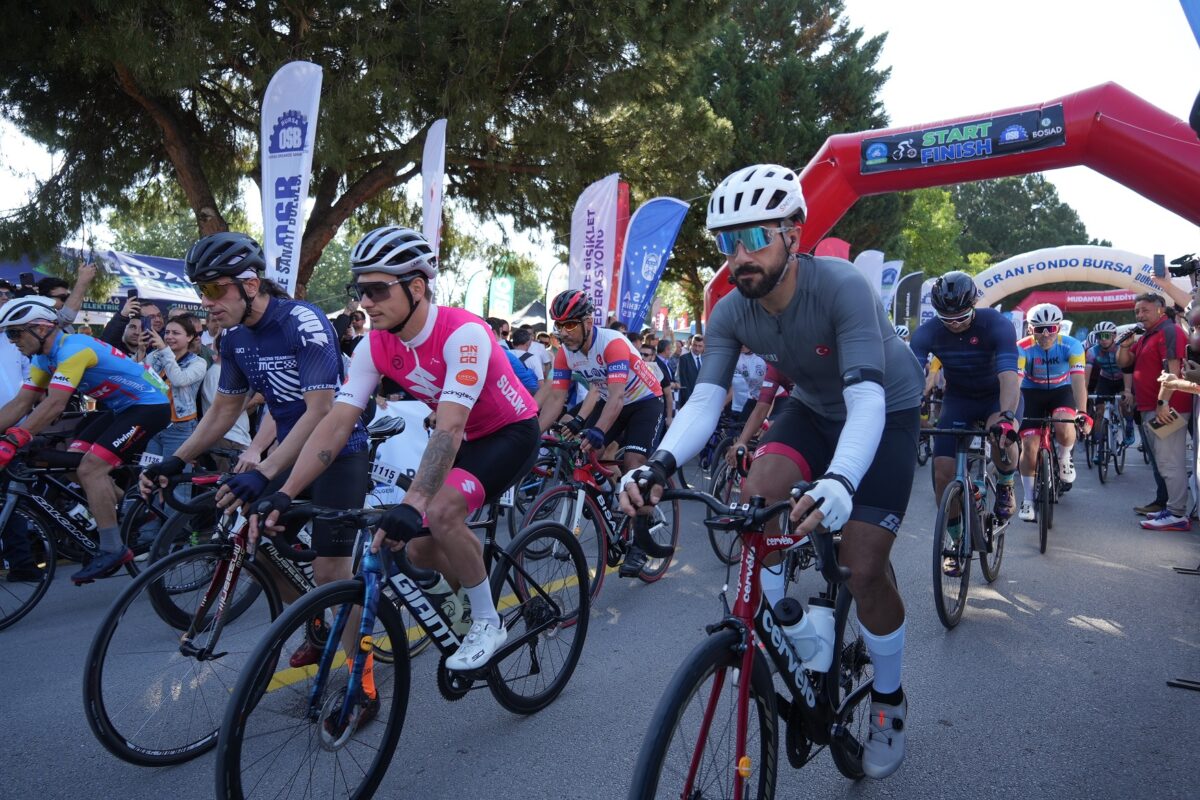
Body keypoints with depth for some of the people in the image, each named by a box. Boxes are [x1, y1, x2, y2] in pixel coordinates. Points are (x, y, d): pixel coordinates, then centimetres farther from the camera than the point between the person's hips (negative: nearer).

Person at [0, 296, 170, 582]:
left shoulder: (73, 348, -22)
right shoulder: (44, 358, 8)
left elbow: (54, 404, -31)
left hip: (150, 405, -10)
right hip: (122, 408, 10)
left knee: (90, 468, -18)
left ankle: (113, 549, -10)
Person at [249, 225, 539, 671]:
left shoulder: (462, 333, -31)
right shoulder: (375, 346, -11)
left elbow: (449, 428, -40)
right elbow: (337, 423, -15)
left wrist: (412, 504, -50)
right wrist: (284, 495, -24)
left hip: (513, 433, -7)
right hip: (468, 439, 7)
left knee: (440, 512, -29)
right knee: (420, 548, -2)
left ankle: (488, 623, -8)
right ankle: (478, 599, 29)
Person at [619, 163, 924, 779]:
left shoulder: (842, 288, -33)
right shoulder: (731, 313, -18)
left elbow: (866, 401, -42)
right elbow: (704, 401, -26)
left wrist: (840, 482, -61)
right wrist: (660, 464, -46)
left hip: (885, 412, -4)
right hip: (813, 409, 5)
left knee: (863, 570, -11)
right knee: (754, 499, -22)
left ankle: (888, 702, 17)